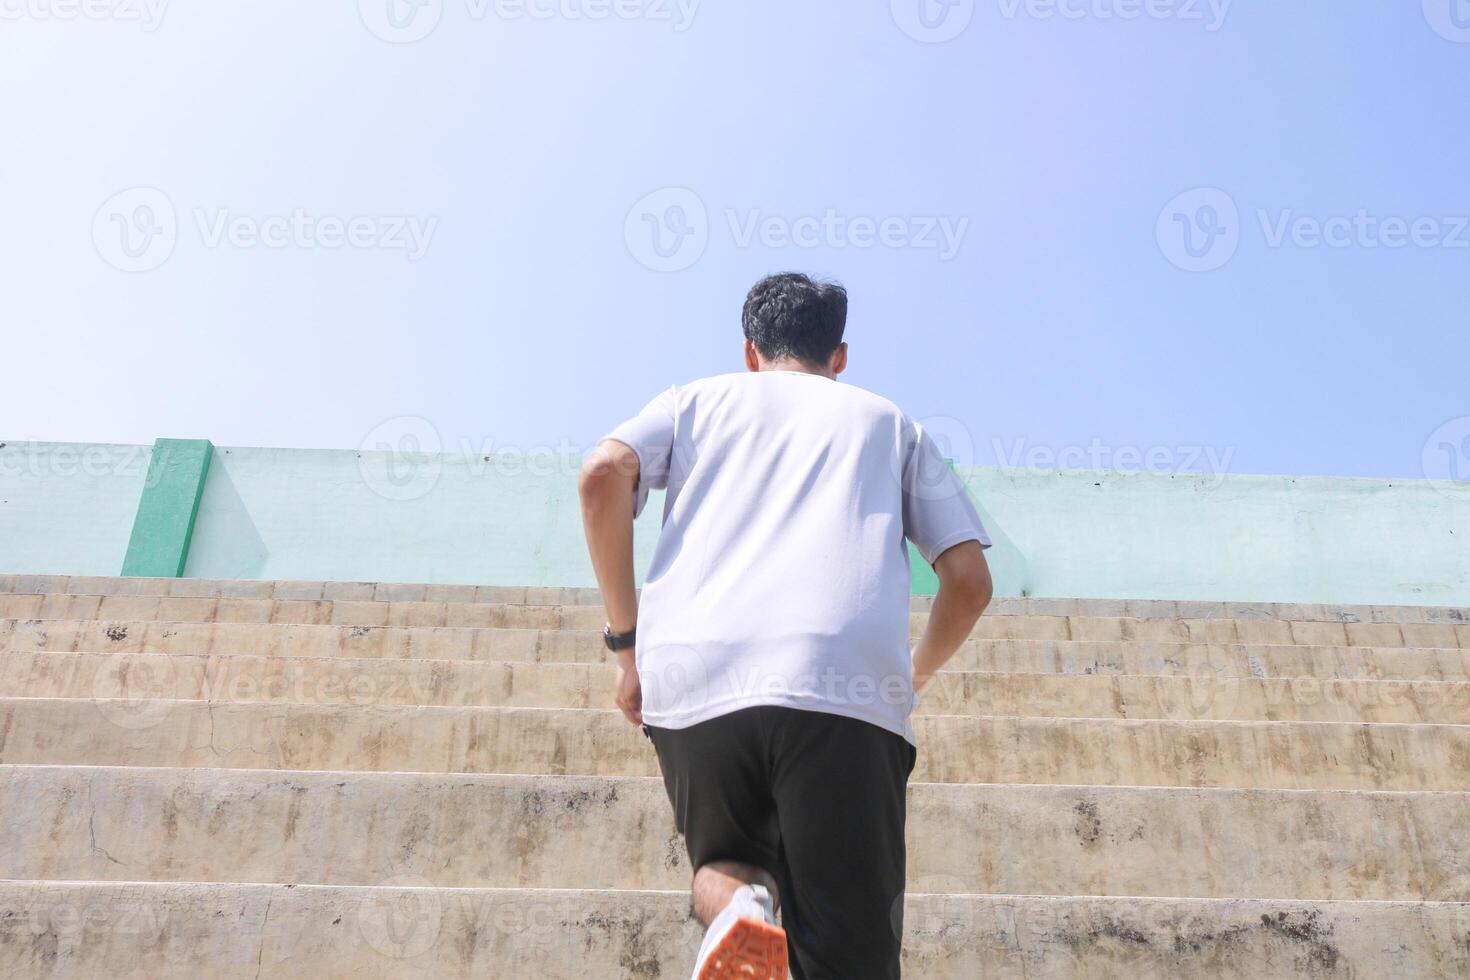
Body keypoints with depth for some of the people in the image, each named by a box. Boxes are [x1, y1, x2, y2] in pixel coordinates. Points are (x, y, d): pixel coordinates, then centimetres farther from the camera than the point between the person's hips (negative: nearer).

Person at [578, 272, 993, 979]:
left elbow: (603, 473, 6)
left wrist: (627, 644, 11)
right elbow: (969, 581, 18)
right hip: (849, 690, -1)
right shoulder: (891, 422, 28)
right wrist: (915, 676, 35)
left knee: (726, 862, 26)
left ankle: (737, 904, -8)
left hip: (694, 683, 1)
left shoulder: (697, 398, 27)